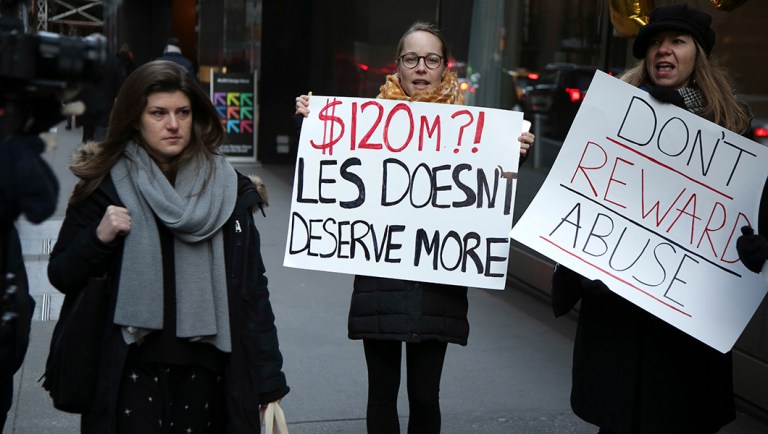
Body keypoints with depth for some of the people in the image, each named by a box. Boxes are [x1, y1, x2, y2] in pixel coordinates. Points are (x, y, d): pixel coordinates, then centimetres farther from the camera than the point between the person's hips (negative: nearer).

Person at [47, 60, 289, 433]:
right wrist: (99, 237, -13)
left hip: (206, 372, 1)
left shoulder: (229, 189, 4)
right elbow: (62, 277, 6)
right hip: (130, 374, -1)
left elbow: (252, 289, 4)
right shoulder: (105, 185, 1)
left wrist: (268, 381, 1)